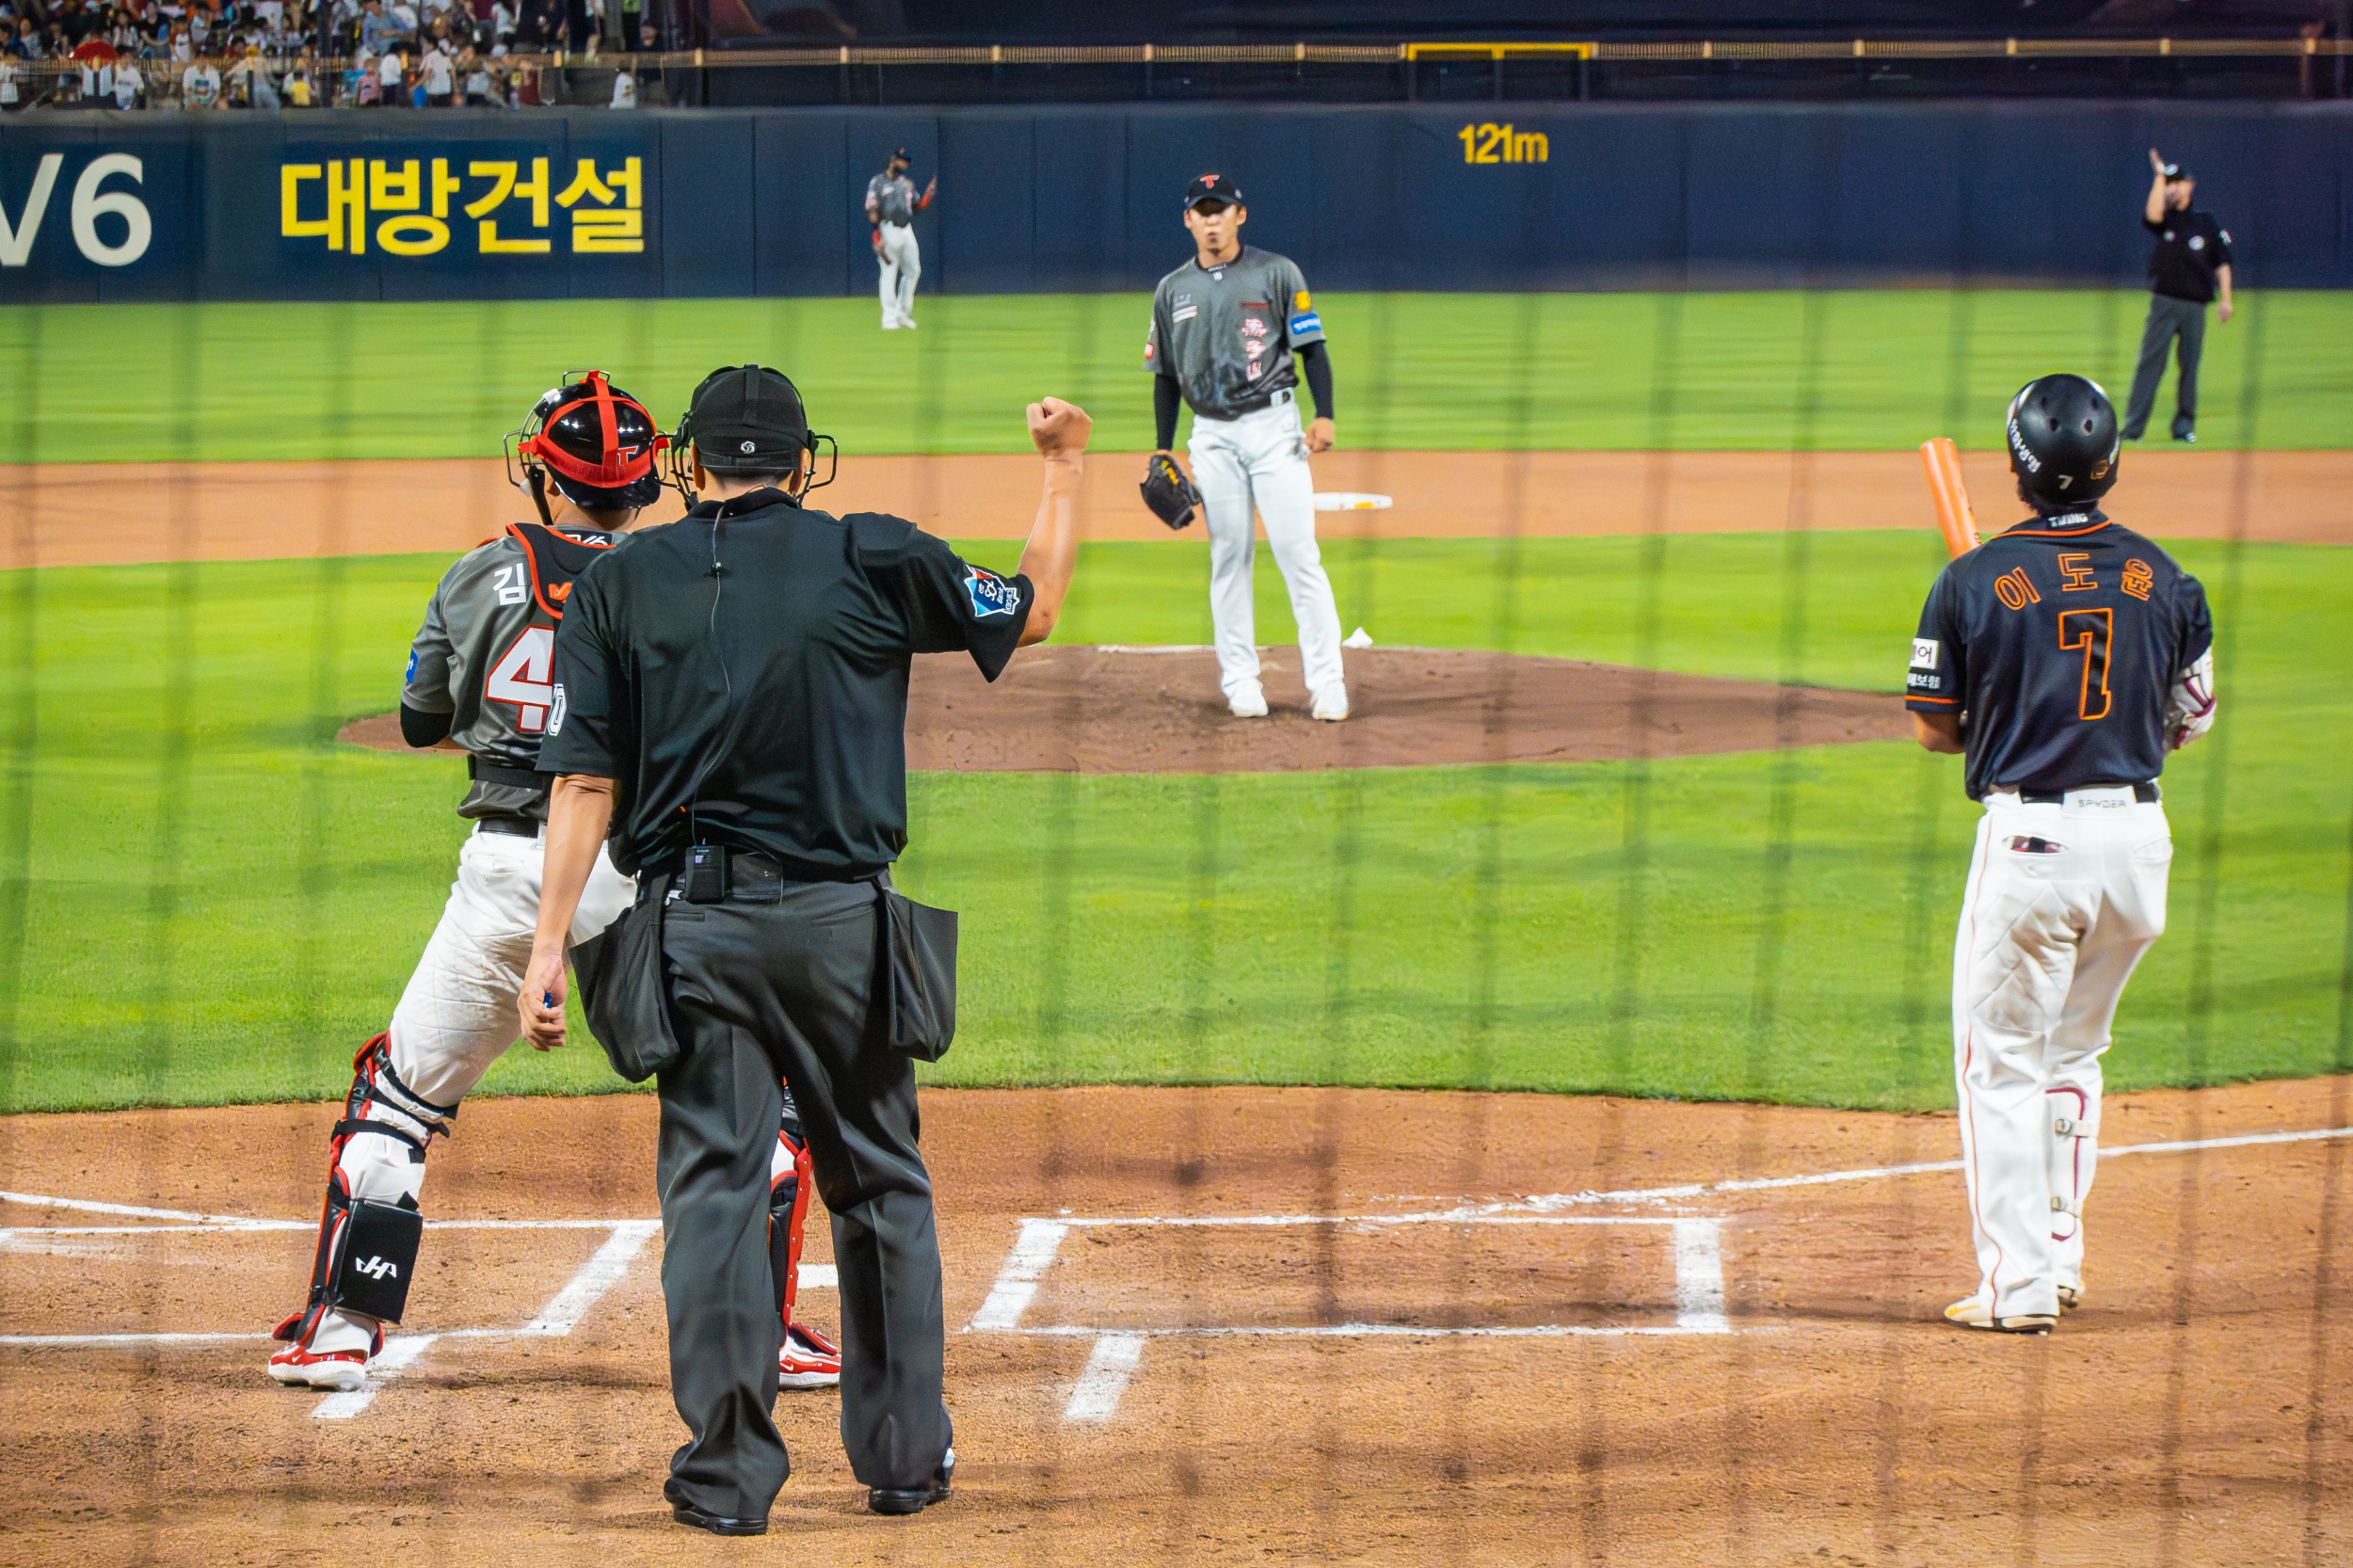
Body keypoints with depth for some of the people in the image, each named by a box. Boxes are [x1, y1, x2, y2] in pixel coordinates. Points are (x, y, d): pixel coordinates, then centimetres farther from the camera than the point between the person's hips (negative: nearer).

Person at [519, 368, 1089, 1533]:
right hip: (837, 915, 0)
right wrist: (1065, 465, 28)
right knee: (880, 1185, 12)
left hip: (690, 923, 0)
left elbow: (585, 782, -2)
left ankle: (728, 1471, 0)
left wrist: (549, 944, -2)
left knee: (710, 1185, 3)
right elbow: (1032, 611, 15)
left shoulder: (621, 586, 3)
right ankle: (904, 1457, 18)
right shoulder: (872, 562, 0)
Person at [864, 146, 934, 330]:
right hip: (888, 230, -7)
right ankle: (889, 317, -2)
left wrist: (930, 193, 2)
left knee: (913, 271, 7)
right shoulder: (878, 183, -3)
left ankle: (903, 314, 17)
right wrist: (877, 238, -17)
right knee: (889, 274, -6)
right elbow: (872, 212, -9)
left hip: (907, 230, 7)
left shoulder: (907, 183, 16)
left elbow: (916, 208, 18)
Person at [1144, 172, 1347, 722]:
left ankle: (1325, 678, -8)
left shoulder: (1277, 274, 1)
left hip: (1273, 424, -3)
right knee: (1228, 557, 3)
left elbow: (1311, 346, 0)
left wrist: (1324, 415, -12)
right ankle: (1239, 679, 8)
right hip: (1212, 437, 3)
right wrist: (1162, 451, 9)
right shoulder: (1172, 290, 10)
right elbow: (1165, 375, 14)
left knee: (1298, 553, -8)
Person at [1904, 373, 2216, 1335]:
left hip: (2028, 837, -4)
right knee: (2073, 1055, 20)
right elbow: (2190, 721, 12)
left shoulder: (1975, 581, -8)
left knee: (2001, 1066, 4)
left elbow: (1933, 728, 0)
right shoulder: (2162, 579, 2)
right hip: (2136, 836, 4)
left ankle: (2018, 1283, -1)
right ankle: (2059, 1255, 24)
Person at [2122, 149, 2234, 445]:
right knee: (2150, 361, -7)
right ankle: (2132, 426, -11)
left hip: (2196, 305, 1)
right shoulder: (2163, 219, 7)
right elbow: (2152, 214, -18)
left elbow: (2222, 263, 9)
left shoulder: (2207, 224, 11)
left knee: (2190, 363, 2)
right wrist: (2159, 176, -16)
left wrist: (2225, 299, 0)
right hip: (2164, 302, -1)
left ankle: (2185, 425, 10)